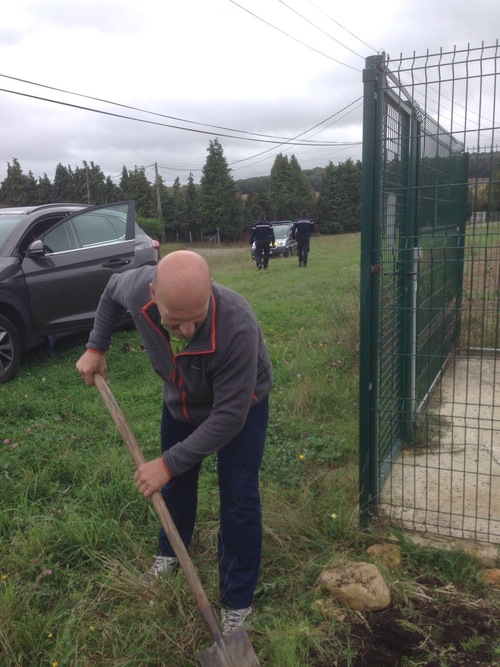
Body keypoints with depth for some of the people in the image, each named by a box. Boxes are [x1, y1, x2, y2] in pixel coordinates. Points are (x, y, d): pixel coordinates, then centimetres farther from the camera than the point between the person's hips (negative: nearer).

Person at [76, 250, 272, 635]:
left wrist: (168, 463, -33)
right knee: (176, 481, 20)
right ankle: (171, 551, 48)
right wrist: (96, 347, -6)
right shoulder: (138, 288, -32)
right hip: (181, 401, 5)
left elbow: (229, 416, -36)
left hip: (241, 405, -4)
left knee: (238, 498, -5)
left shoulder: (238, 326, -45)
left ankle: (238, 602, 16)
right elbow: (113, 290, -3)